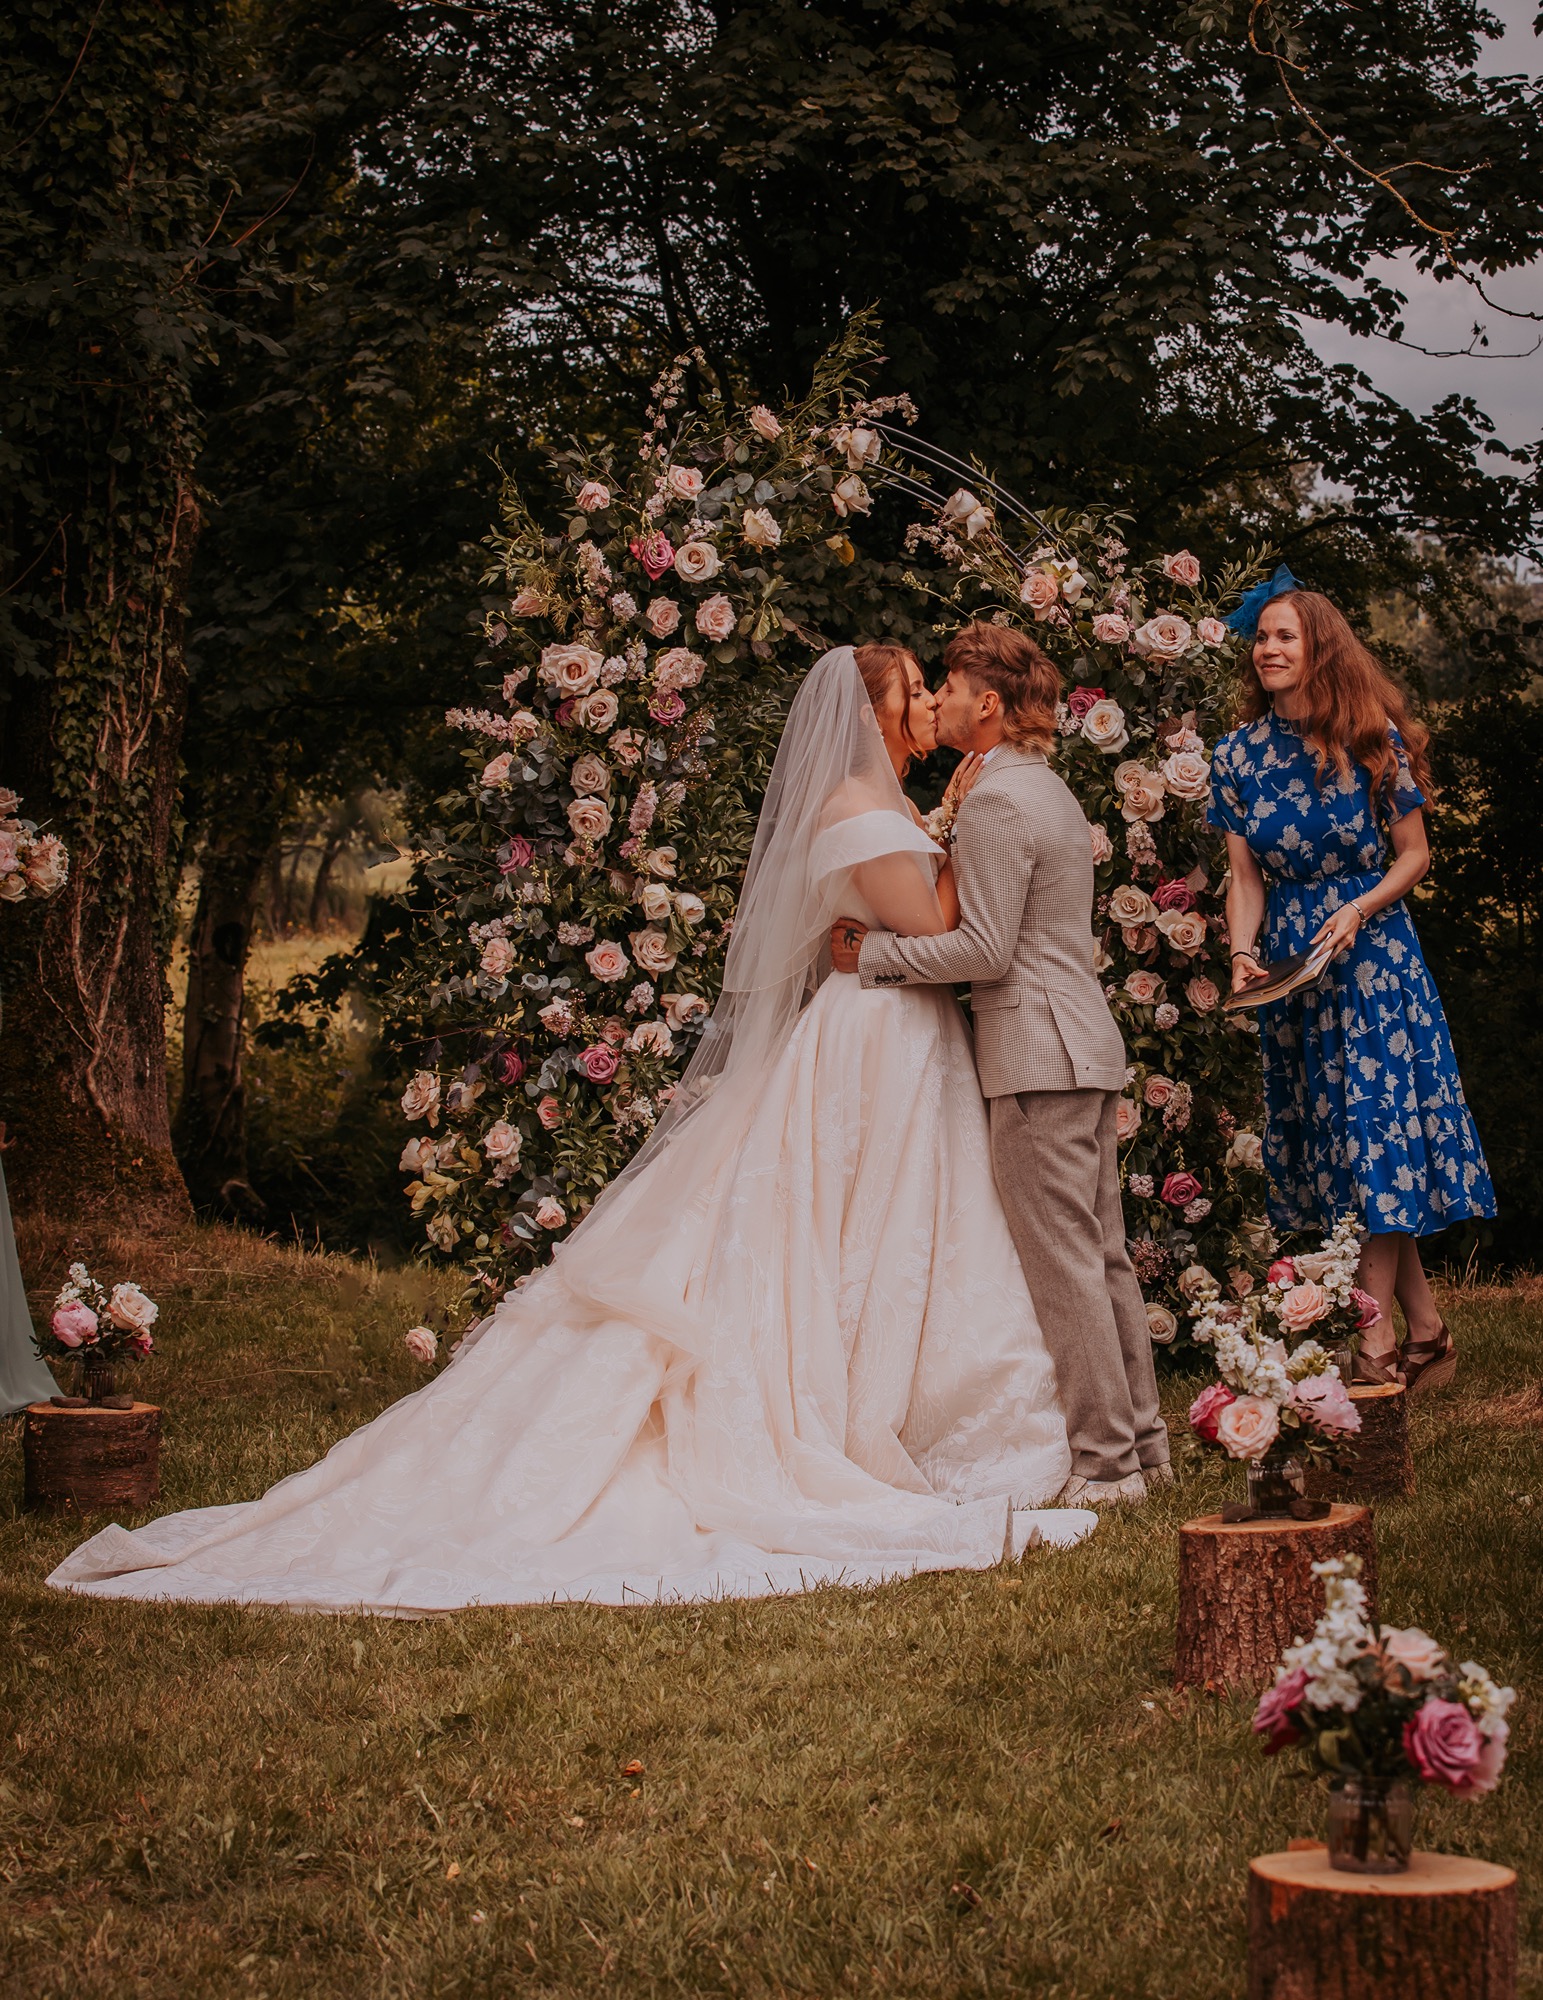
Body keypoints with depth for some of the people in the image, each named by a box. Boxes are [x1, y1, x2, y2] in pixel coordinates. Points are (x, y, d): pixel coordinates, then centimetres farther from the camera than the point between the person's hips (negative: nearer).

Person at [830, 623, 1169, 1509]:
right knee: (1104, 1255, 13)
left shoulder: (997, 801, -14)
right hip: (1086, 1042, 10)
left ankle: (1106, 1463, -3)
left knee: (1065, 1263, -6)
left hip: (1038, 1049, -10)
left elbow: (986, 949, -18)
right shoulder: (1049, 788, 18)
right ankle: (1143, 1440, 18)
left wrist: (872, 953, -10)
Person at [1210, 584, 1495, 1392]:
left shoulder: (1373, 740, -4)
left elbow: (1414, 855, 1)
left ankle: (1377, 1342, -6)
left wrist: (1359, 909, -15)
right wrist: (1243, 954, -11)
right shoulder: (1239, 754, 4)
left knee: (1377, 1129, -8)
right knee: (1327, 1140, 4)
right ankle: (1426, 1330, 13)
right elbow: (1245, 878, 5)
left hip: (1372, 953, -4)